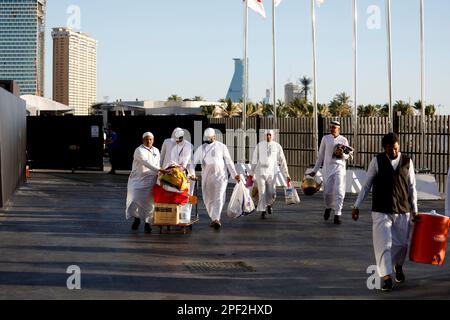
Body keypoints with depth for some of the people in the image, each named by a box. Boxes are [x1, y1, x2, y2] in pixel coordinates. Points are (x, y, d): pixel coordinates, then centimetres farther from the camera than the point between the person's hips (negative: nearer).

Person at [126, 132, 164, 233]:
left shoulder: (156, 151, 14)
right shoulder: (139, 151, -8)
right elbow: (146, 163, -22)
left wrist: (158, 175, 9)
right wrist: (159, 170, -31)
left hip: (150, 179, 4)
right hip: (138, 178, -4)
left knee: (149, 201, -5)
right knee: (135, 199, -9)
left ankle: (147, 223, 3)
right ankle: (136, 218, 16)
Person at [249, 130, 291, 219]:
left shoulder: (277, 146, 1)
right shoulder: (259, 145, 2)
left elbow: (282, 161, 5)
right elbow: (254, 160, 8)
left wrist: (287, 175, 3)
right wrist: (251, 174, 10)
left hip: (271, 173, 0)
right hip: (260, 171, 0)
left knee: (272, 194, -1)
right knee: (262, 192, -7)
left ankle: (269, 204, 33)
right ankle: (262, 211, 1)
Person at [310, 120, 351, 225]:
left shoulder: (343, 140, 3)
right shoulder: (325, 139, 6)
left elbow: (347, 156, 9)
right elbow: (321, 155, 12)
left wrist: (342, 154, -15)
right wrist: (315, 170, 12)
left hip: (339, 167, -1)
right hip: (327, 167, 1)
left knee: (339, 191, -9)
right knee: (327, 192, -1)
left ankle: (337, 215, -3)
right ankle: (328, 207, 30)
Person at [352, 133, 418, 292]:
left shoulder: (407, 162, 2)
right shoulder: (377, 161, -3)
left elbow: (412, 187, 8)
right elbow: (367, 185, 2)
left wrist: (414, 211, 6)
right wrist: (357, 206, 0)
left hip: (402, 210, 2)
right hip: (381, 211, -2)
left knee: (401, 243, 8)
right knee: (383, 243, -8)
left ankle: (398, 266, 39)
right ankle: (387, 277, -2)